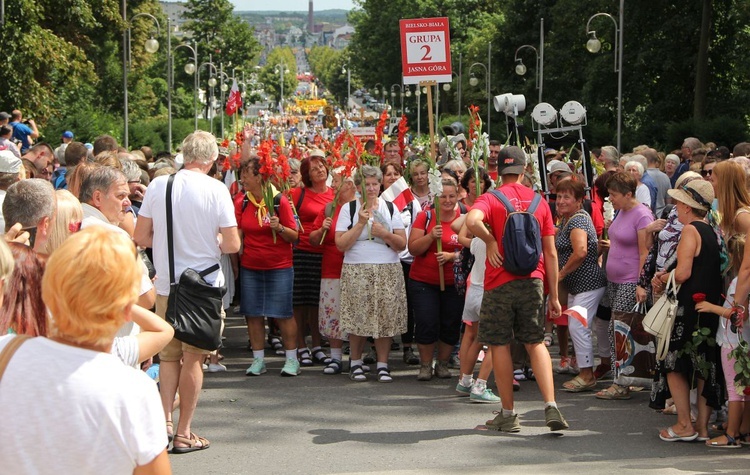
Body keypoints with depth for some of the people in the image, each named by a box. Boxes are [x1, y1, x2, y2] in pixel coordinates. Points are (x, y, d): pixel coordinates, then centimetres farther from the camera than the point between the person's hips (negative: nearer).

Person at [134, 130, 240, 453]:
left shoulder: (158, 186, -1)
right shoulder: (216, 190, -11)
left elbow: (141, 237, 3)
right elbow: (232, 245, -10)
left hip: (166, 284, 3)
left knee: (169, 356, 15)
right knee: (193, 358, 6)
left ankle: (164, 423, 4)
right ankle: (184, 433, 9)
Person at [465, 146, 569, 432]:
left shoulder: (491, 199, -4)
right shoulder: (539, 202, 7)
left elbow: (472, 221, -28)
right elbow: (551, 253, 6)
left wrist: (490, 241, -9)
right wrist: (554, 295, 11)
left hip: (499, 281, -3)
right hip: (533, 280, 3)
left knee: (500, 345, 6)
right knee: (535, 343, 12)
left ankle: (508, 414, 10)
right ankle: (551, 406, -4)